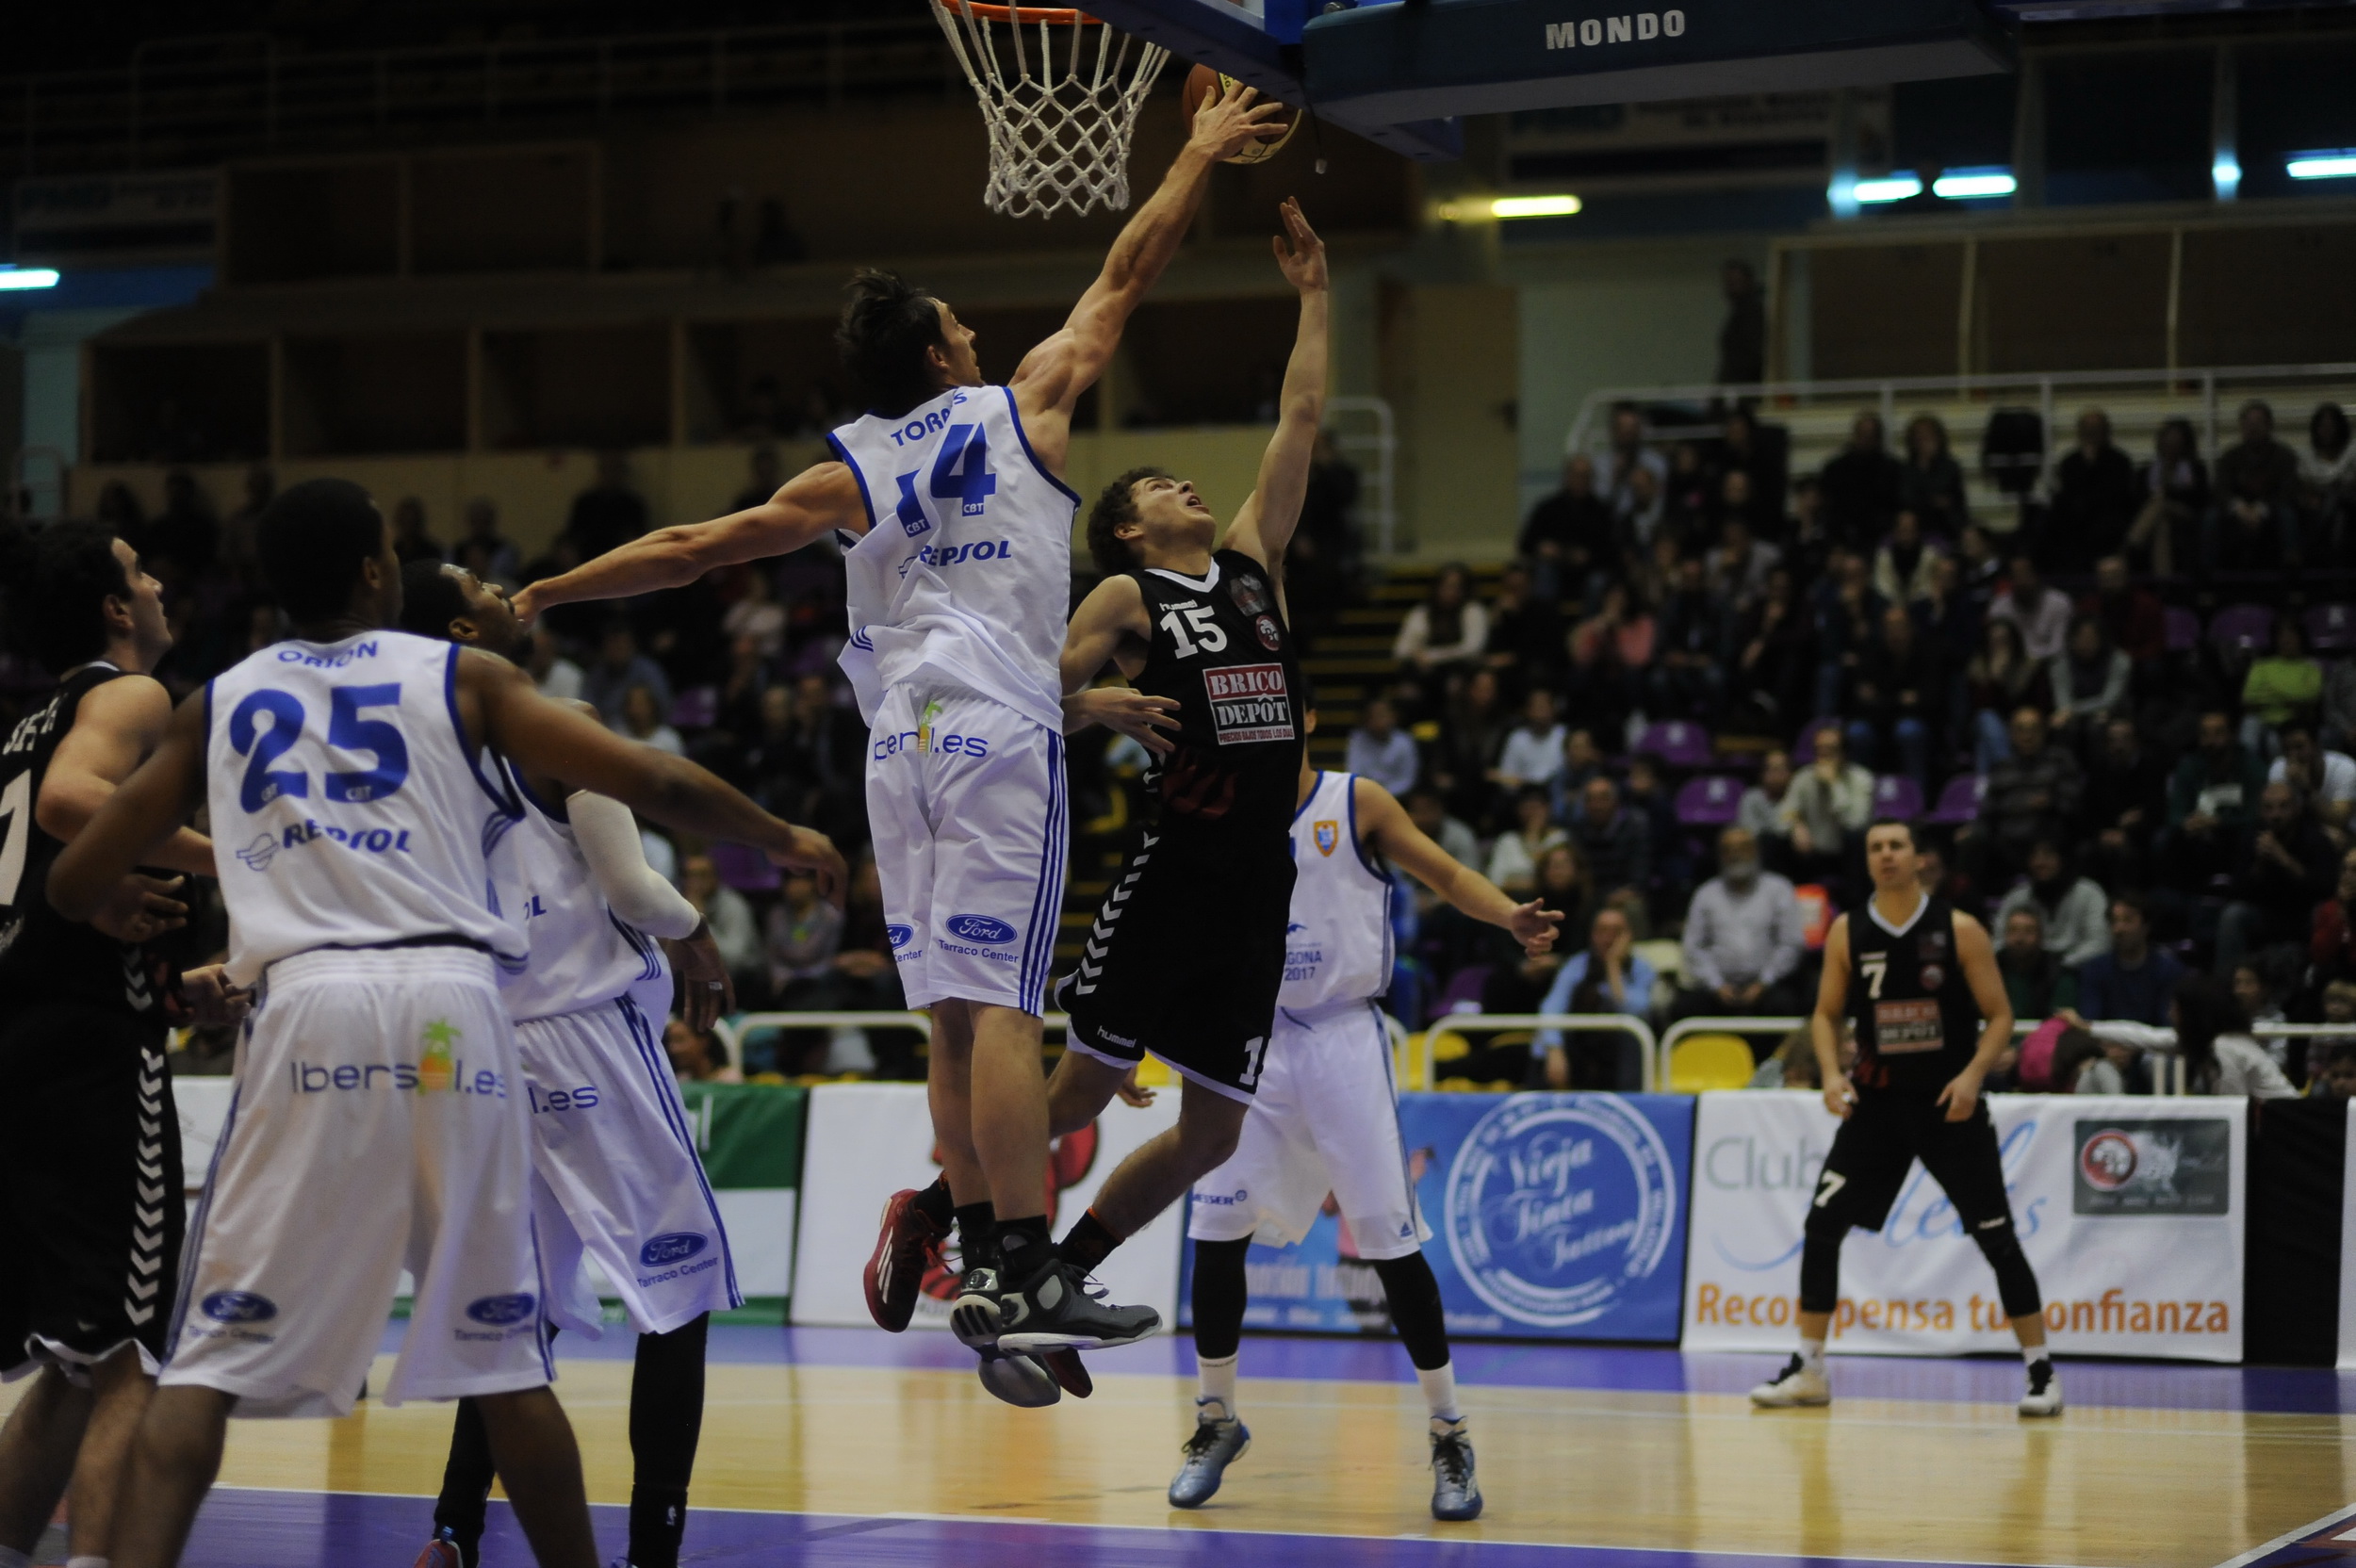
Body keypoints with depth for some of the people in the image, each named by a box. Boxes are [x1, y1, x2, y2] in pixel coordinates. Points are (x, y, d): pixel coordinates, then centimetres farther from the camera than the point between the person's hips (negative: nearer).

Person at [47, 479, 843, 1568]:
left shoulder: (218, 703, 19)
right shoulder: (461, 676, 14)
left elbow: (74, 883, 20)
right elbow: (655, 785, 9)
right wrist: (783, 840, 26)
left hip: (310, 1003, 0)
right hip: (450, 1001, 0)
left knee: (215, 1350, 2)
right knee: (499, 1349, 12)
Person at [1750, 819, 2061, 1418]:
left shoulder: (1958, 930, -7)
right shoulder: (1847, 934, 0)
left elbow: (1999, 1016, -4)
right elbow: (1827, 1014, 9)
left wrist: (1973, 1074, -20)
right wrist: (1831, 1073, -9)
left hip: (1949, 1103, -2)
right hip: (1878, 1099, 3)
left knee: (1998, 1238, -3)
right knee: (1822, 1223, -5)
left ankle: (2041, 1372, 8)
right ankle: (1808, 1370, 5)